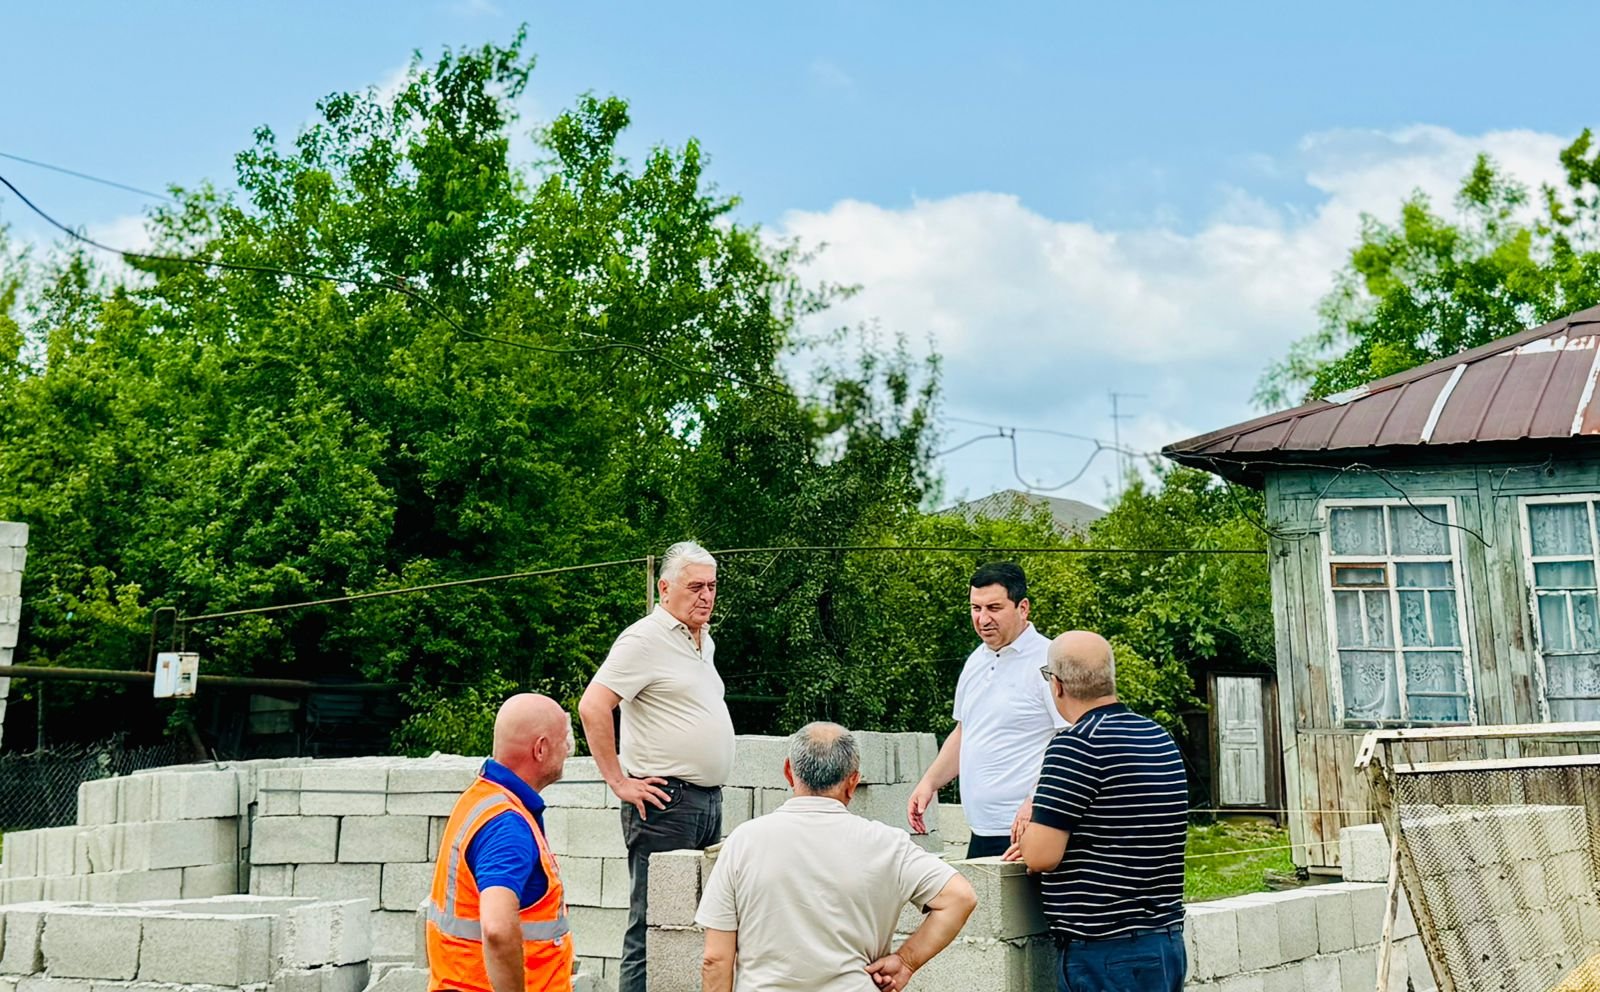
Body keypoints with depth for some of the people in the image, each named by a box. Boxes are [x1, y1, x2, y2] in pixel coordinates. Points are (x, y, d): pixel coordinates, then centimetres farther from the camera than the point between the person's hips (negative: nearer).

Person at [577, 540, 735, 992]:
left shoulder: (704, 642, 17)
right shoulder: (645, 639, -11)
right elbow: (592, 706, -19)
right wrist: (619, 782, -18)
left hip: (708, 801, 9)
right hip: (666, 803, -9)